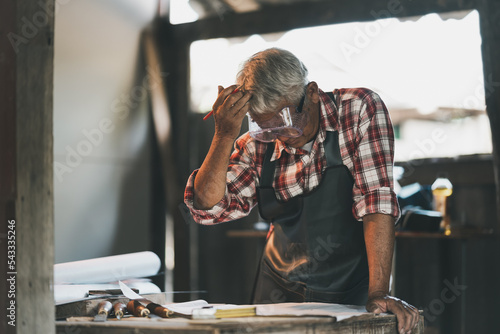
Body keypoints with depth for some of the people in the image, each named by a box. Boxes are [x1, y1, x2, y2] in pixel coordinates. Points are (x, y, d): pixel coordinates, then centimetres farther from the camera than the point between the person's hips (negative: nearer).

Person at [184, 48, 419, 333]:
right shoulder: (257, 147, -1)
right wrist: (225, 136, -16)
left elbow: (377, 200, -16)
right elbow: (208, 208, -3)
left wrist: (378, 293, -24)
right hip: (279, 294, 2)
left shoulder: (361, 110, -9)